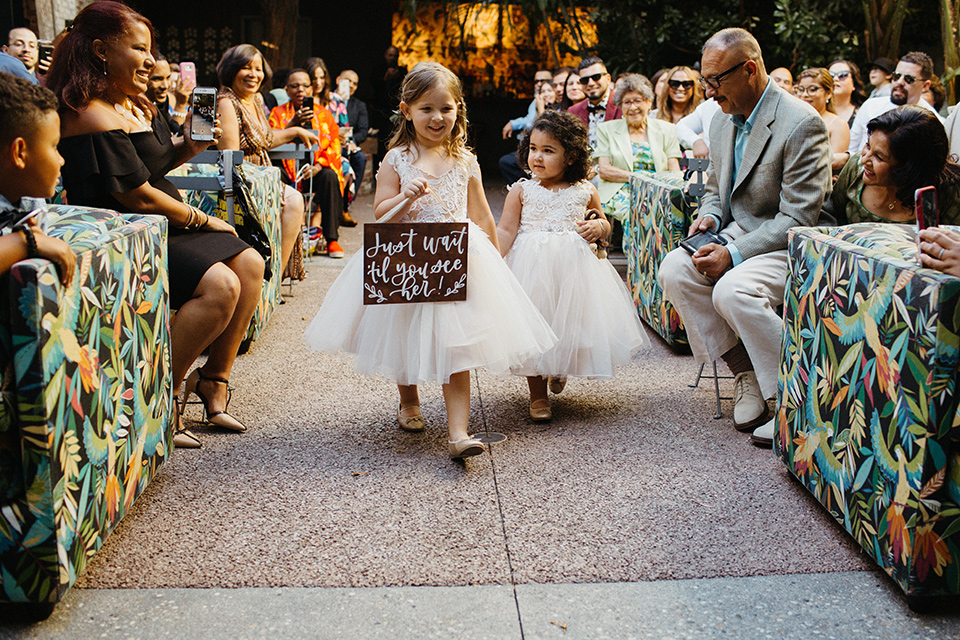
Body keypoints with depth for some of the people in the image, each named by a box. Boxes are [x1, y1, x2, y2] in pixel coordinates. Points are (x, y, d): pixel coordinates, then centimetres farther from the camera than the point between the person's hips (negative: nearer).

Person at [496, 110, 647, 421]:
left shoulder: (585, 191, 5)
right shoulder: (521, 191, 1)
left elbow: (604, 225, 19)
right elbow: (506, 230, -5)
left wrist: (598, 226, -5)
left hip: (573, 269, 1)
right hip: (532, 267, -1)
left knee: (571, 324, 5)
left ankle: (560, 369, 40)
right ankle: (538, 395, 16)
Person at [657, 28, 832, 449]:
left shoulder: (802, 124, -18)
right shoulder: (723, 123, 8)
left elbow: (798, 218, -21)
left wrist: (733, 255, -25)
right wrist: (709, 217, -2)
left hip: (793, 246, -8)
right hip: (739, 234, 8)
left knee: (732, 290, -33)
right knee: (674, 269, -16)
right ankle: (745, 371, -5)